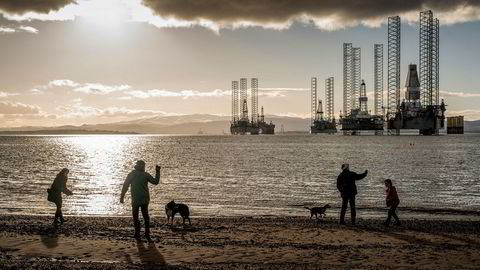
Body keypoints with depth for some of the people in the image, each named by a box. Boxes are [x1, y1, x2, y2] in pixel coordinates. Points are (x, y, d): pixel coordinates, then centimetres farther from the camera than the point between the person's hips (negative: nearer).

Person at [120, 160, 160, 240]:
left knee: (135, 216, 9)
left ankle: (137, 234, 4)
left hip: (135, 200, -1)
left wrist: (122, 196, 0)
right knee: (145, 216, 15)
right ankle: (147, 233, 12)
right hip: (145, 199, 2)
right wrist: (157, 172, 9)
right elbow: (156, 182, 1)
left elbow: (125, 186, -4)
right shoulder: (146, 174, -3)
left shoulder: (131, 174, -2)